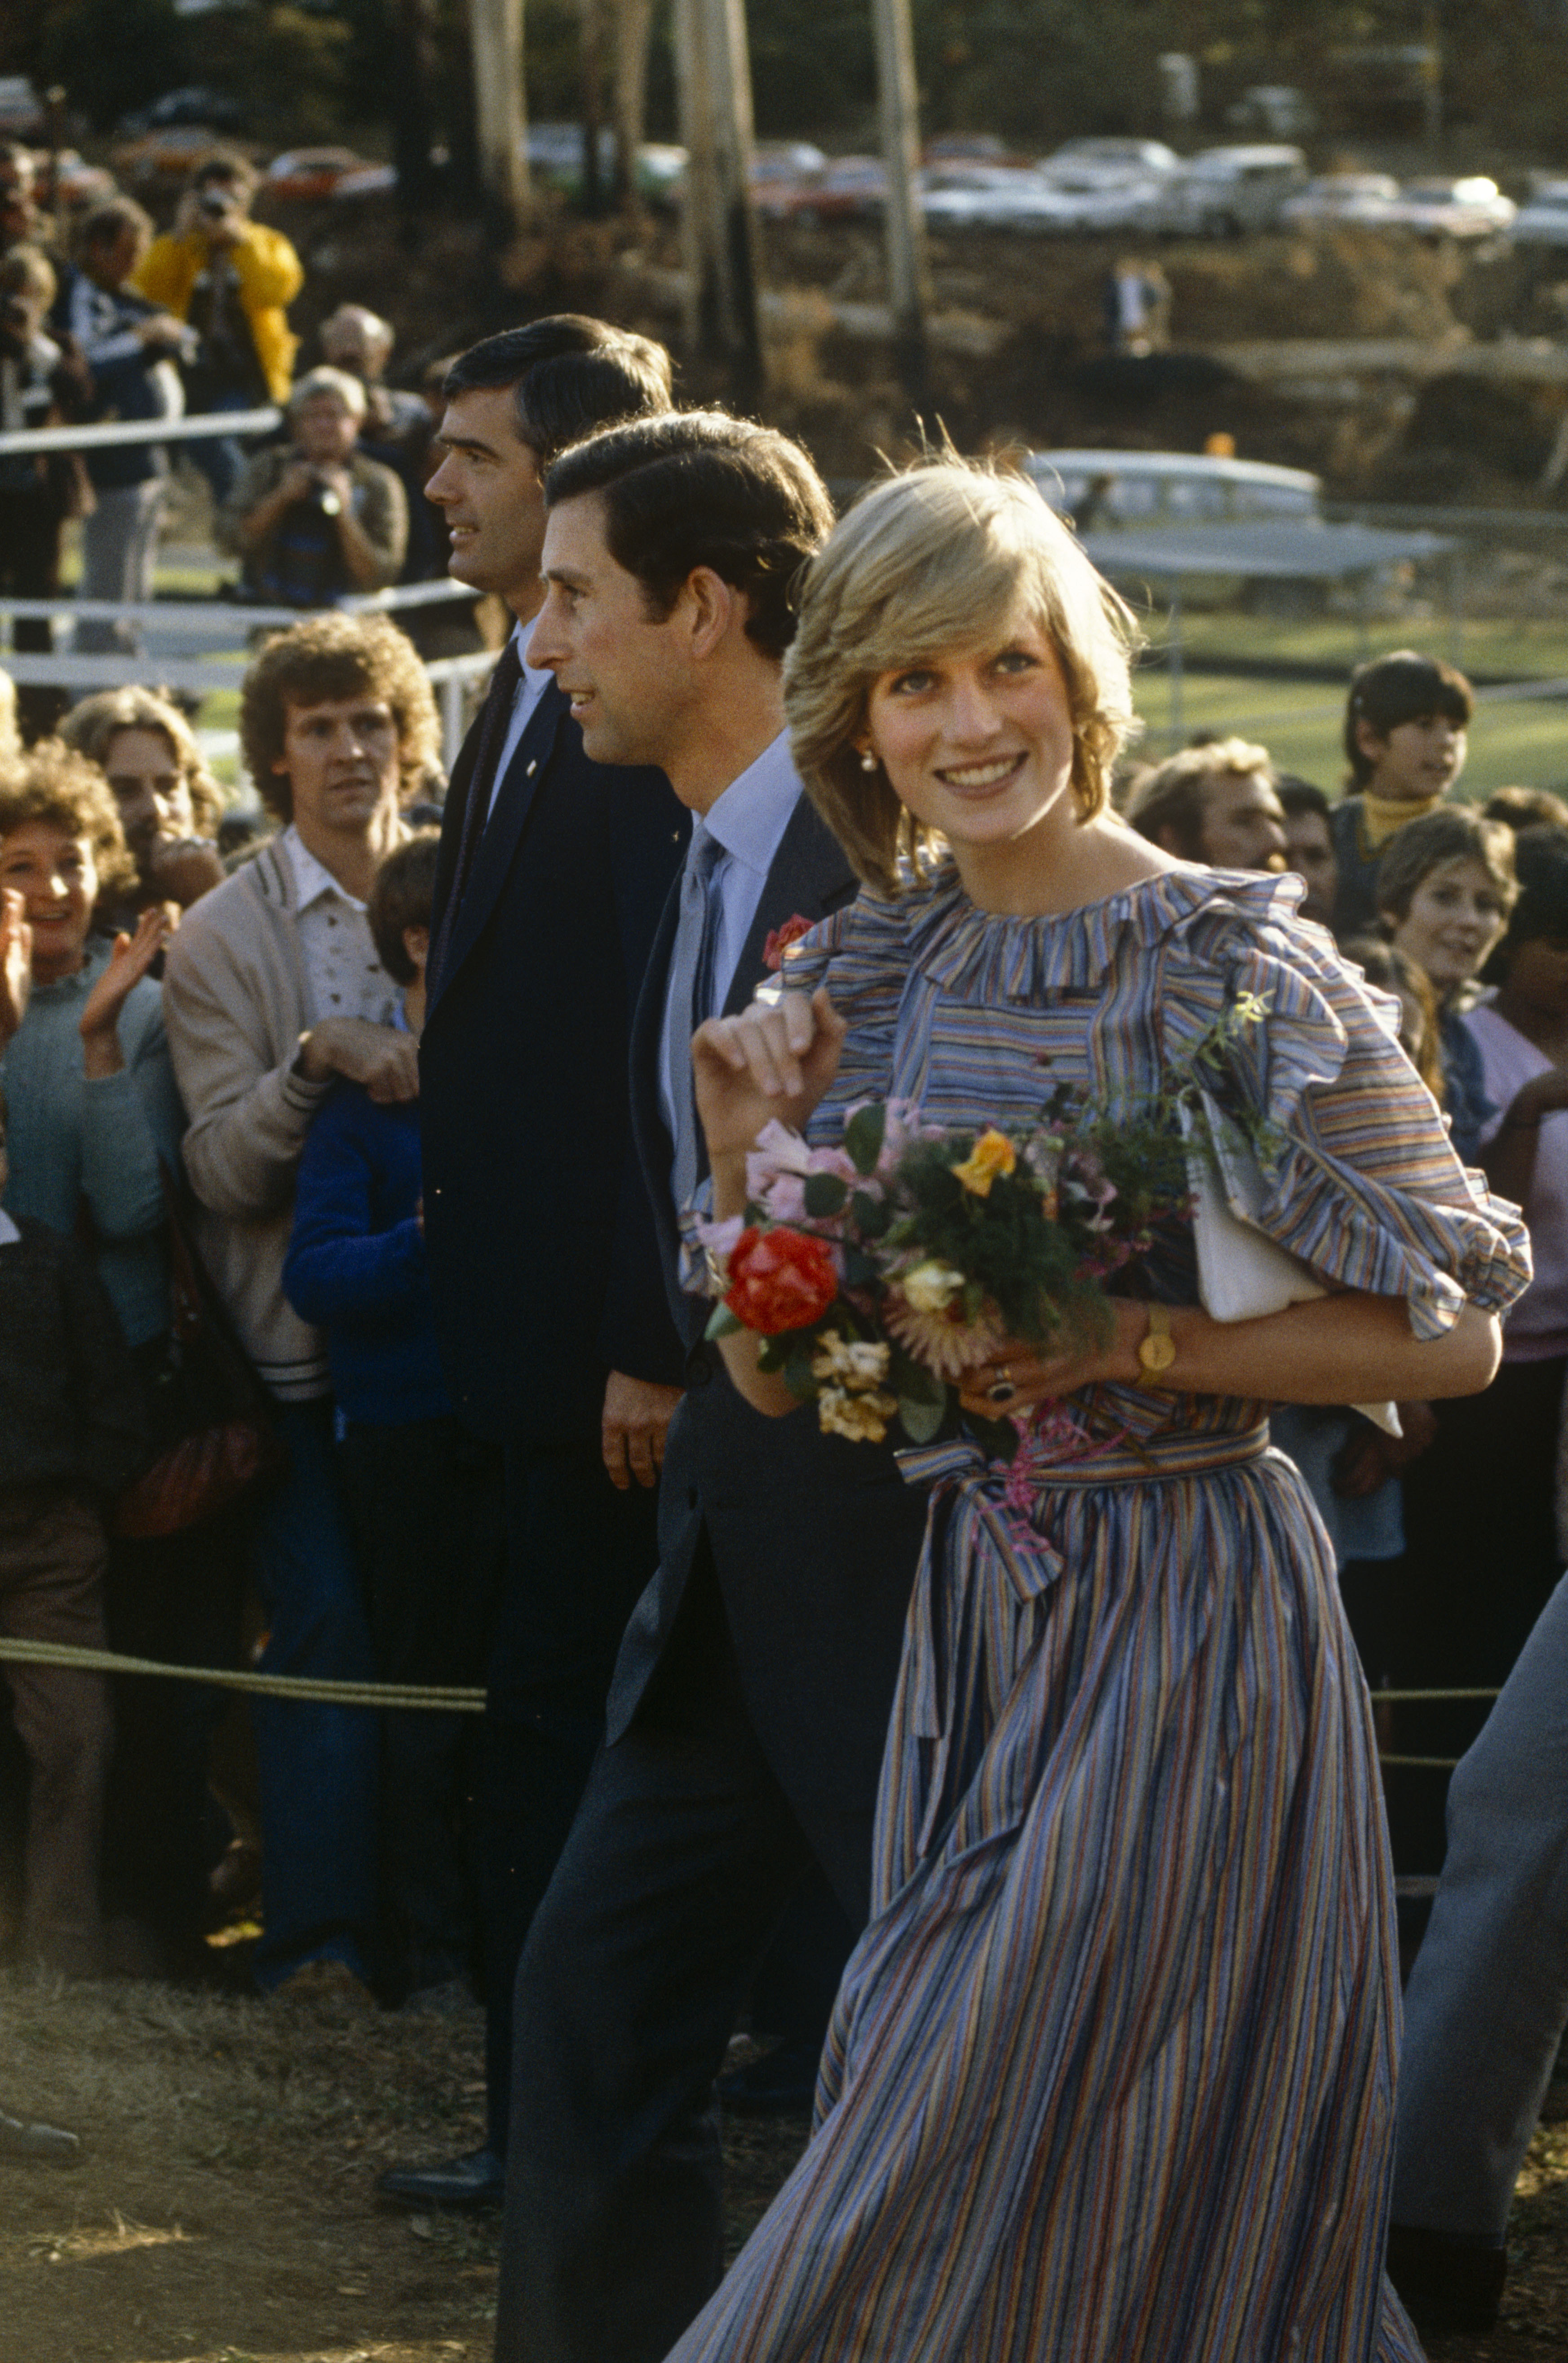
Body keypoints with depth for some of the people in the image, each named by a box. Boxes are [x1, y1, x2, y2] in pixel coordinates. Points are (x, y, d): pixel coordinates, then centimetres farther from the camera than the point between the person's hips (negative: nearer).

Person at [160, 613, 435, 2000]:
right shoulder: (226, 937, 2)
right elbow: (225, 1169, -6)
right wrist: (315, 1065, -22)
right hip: (302, 1339, -2)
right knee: (327, 1625, -8)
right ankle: (320, 1935, -4)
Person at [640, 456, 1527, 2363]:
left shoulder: (1230, 959, -12)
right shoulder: (866, 973, 6)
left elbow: (1450, 1330, -12)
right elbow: (774, 1377, 10)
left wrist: (1133, 1342, -21)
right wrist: (747, 1152, -6)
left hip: (1186, 1615, -6)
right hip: (971, 1614, 6)